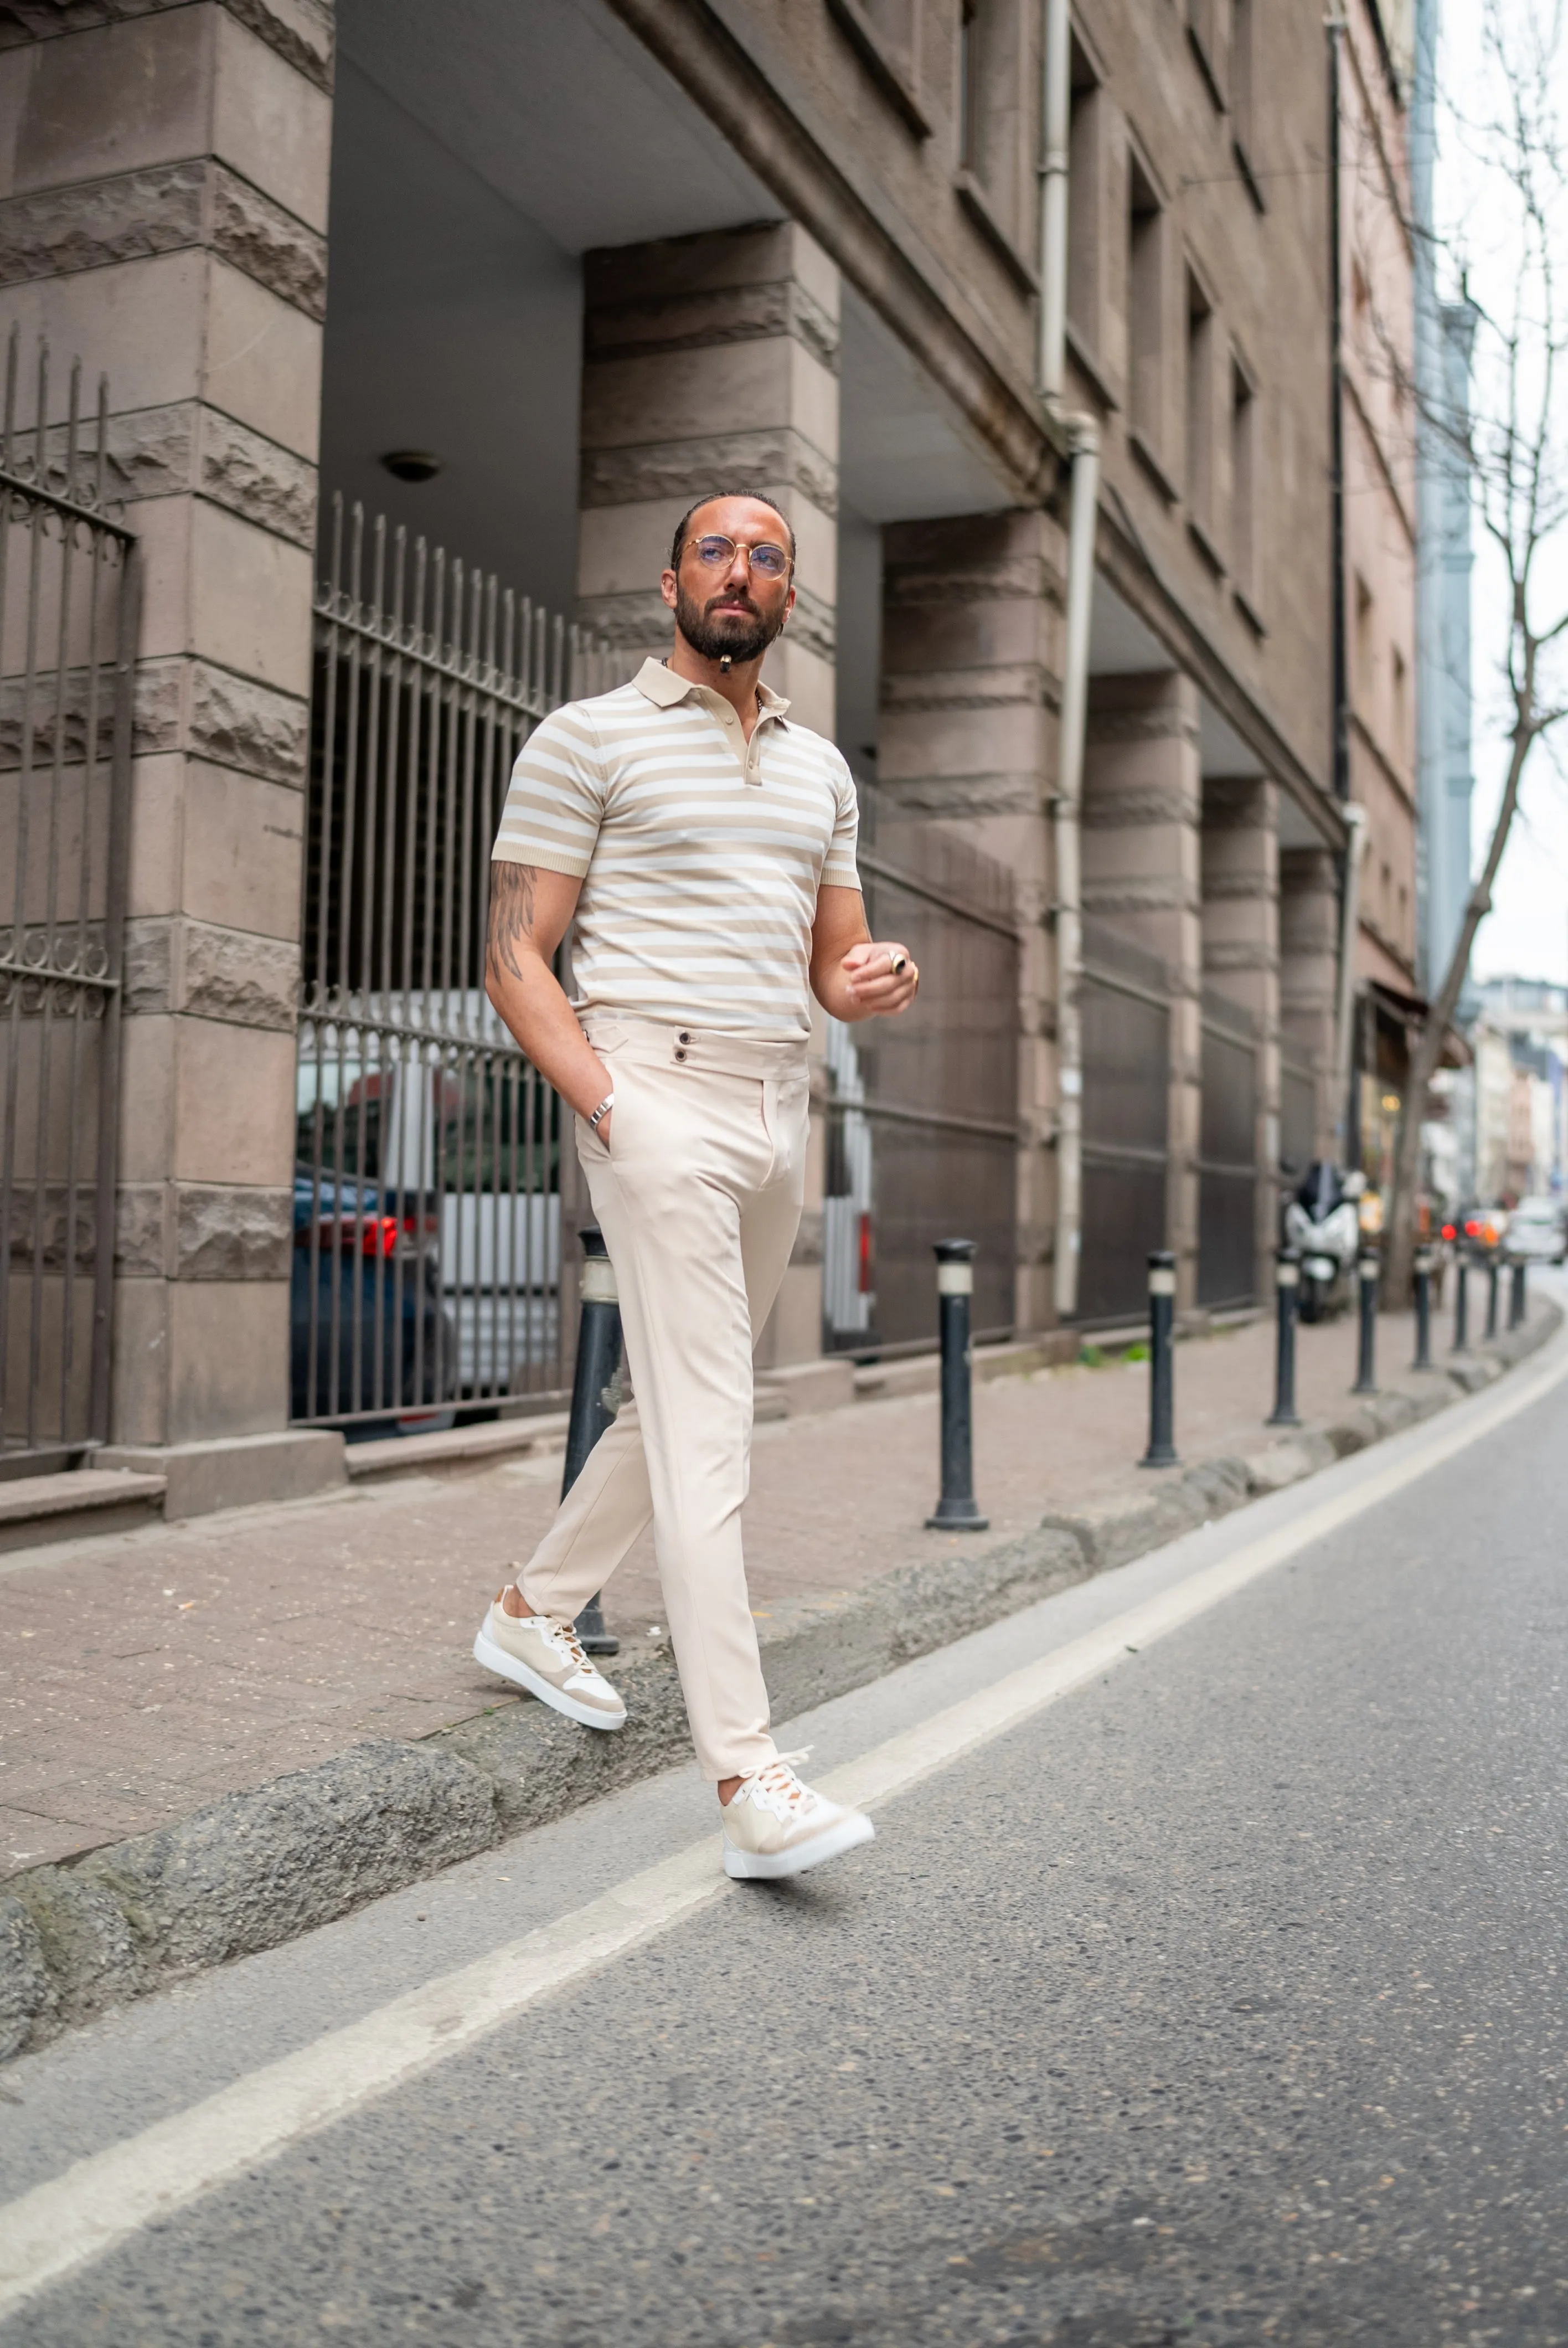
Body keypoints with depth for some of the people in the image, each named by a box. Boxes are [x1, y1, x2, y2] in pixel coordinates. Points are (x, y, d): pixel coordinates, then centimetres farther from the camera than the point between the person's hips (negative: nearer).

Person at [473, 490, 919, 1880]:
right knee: (707, 1432, -14)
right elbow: (516, 958, -4)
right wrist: (610, 1110, -16)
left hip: (780, 1109, 7)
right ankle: (751, 1782, -15)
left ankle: (534, 1615, 36)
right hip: (656, 1096, -7)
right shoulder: (589, 739, 1)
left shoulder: (820, 769, 19)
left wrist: (877, 983, -3)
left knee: (681, 1404, 16)